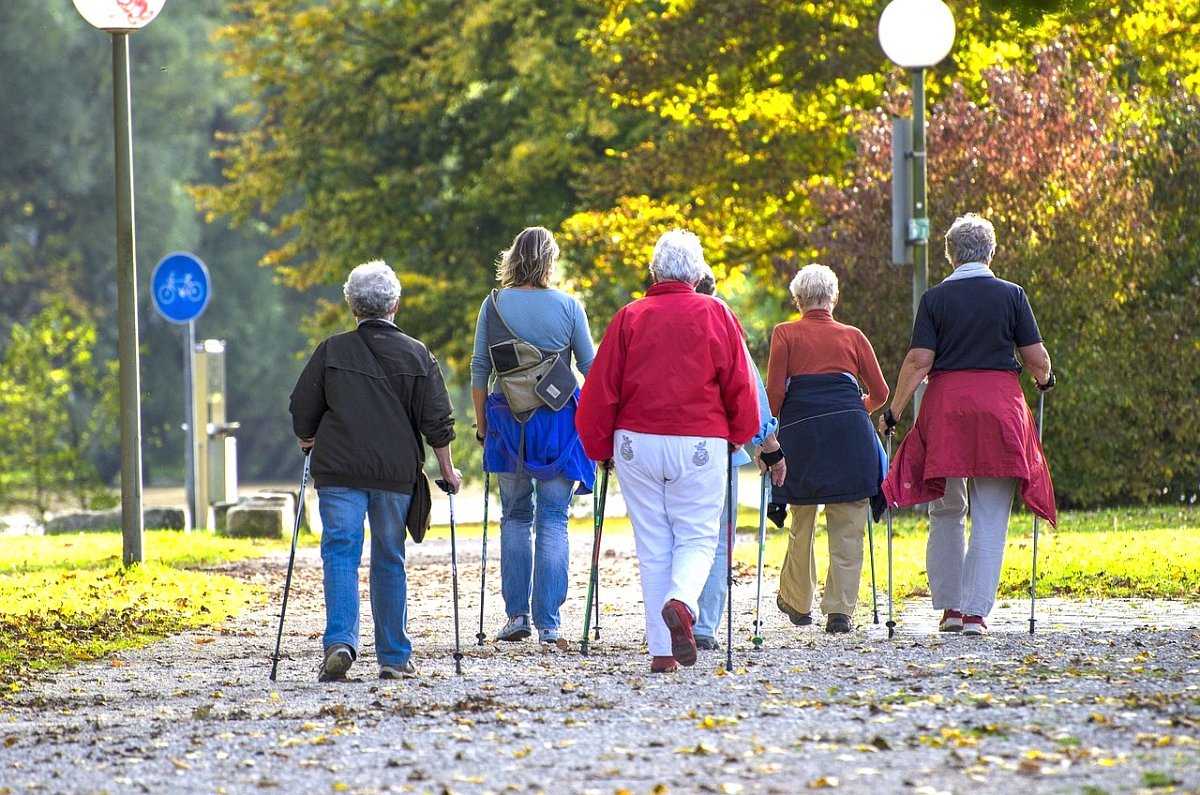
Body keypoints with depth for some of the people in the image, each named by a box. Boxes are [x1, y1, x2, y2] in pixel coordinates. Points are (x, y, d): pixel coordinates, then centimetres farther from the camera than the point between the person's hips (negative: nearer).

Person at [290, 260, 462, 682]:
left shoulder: (331, 351, 2)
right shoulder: (417, 355, 3)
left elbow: (302, 410, 6)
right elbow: (437, 421, 3)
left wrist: (310, 444, 24)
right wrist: (447, 471, 13)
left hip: (338, 471, -1)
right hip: (397, 473, 1)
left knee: (340, 554, -3)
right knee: (390, 561, 10)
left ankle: (340, 641, -22)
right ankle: (394, 656, 12)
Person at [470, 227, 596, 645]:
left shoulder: (494, 305, 0)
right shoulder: (568, 306, -3)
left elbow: (479, 370, 2)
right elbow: (591, 367, 2)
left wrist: (481, 424, 11)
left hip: (508, 422, 1)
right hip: (559, 422, -1)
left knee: (515, 517, 13)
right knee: (553, 520, 2)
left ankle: (517, 614, 6)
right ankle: (548, 622, -2)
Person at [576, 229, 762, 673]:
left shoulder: (630, 318, 4)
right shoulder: (716, 315, 2)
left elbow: (601, 387, 3)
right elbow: (740, 386, 3)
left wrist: (600, 448, 14)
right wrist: (738, 435, 19)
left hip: (637, 442, 1)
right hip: (700, 444, -1)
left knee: (653, 547, 7)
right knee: (697, 538, 6)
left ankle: (662, 652, 3)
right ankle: (681, 603, -26)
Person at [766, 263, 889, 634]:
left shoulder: (785, 334, 8)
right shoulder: (852, 336, 13)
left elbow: (774, 391, -1)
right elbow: (879, 392, 14)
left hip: (800, 432, 0)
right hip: (850, 432, 0)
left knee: (801, 523, 15)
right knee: (847, 527, 1)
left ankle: (797, 602, 27)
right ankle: (840, 609, -6)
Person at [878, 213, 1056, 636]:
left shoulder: (935, 299, 0)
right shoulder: (1011, 295, 1)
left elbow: (919, 362, -7)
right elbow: (1037, 359, 2)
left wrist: (893, 411, 0)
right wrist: (1044, 379, 24)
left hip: (946, 404, 1)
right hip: (1000, 406, 0)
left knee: (946, 513, 14)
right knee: (990, 518, 2)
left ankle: (949, 606, 14)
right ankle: (976, 611, -4)